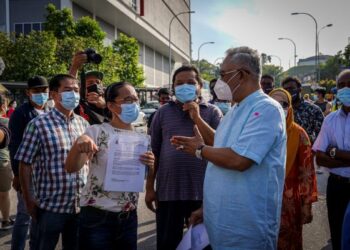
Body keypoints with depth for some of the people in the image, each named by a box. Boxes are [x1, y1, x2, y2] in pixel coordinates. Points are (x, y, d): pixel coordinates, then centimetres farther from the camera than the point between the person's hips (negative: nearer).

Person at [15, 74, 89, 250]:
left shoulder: (83, 123, 5)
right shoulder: (39, 125, -11)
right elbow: (25, 164, -8)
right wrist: (28, 200, -8)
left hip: (79, 204, 5)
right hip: (50, 206, -4)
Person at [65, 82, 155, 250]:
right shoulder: (96, 132, -9)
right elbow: (71, 168, -18)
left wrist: (150, 165, -12)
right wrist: (78, 144, -38)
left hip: (129, 219, 5)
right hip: (97, 218, -4)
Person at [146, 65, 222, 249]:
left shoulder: (212, 112, 3)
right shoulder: (163, 112, 6)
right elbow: (154, 152, 7)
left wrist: (197, 118, -14)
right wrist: (149, 187, 5)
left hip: (203, 191, 0)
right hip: (168, 191, 1)